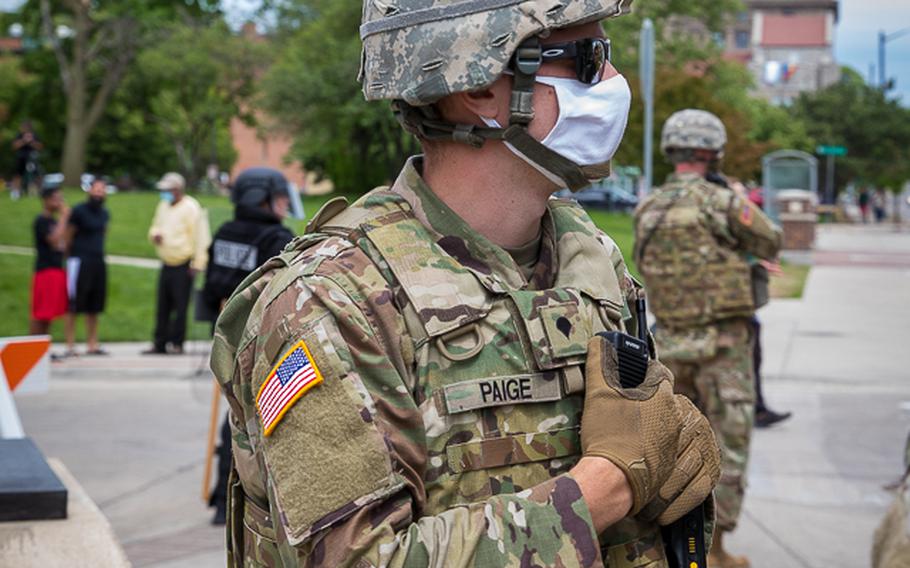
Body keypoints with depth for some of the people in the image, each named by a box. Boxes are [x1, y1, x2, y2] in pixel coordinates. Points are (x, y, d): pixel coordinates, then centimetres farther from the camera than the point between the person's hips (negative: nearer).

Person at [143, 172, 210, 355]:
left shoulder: (191, 208, -11)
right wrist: (155, 234, 2)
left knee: (180, 307, -5)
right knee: (162, 308, 9)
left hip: (183, 266, -8)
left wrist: (198, 264, -18)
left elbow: (200, 237, -14)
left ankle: (176, 344, 0)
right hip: (166, 265, 8)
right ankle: (160, 344, 13)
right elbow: (155, 227, 28)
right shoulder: (163, 206, 15)